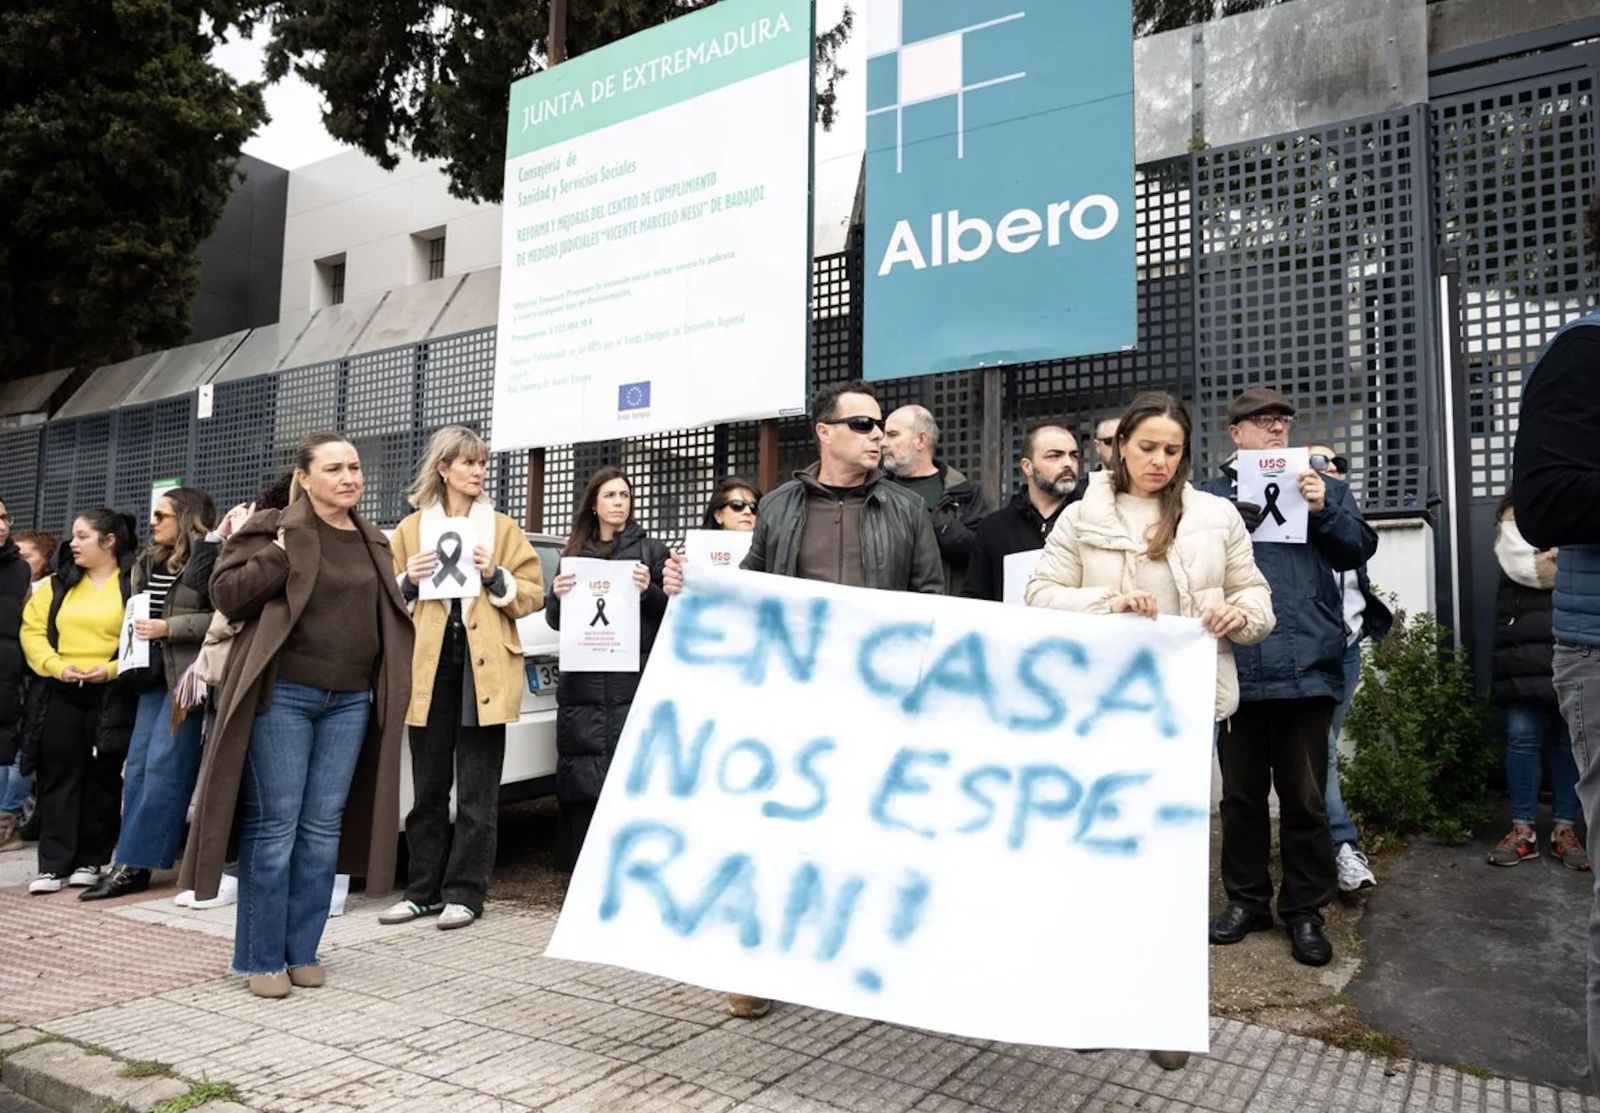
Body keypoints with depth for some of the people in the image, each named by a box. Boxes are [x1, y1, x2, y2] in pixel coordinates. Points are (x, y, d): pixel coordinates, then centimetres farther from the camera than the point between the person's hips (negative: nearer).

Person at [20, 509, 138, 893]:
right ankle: (53, 863, 8)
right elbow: (32, 628, 7)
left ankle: (91, 861, 16)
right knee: (59, 776, 3)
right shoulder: (60, 583, 12)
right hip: (62, 693, 4)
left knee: (103, 778, 5)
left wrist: (113, 668, -19)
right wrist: (56, 665, -9)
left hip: (111, 693, -4)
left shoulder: (134, 582, -4)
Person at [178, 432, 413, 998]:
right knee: (274, 827, -1)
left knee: (324, 829, 8)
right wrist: (281, 555, -17)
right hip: (282, 694, -5)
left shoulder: (372, 542, 15)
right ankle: (260, 958, 12)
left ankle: (301, 950, 19)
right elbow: (224, 592, -7)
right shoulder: (271, 528, -1)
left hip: (351, 700, 5)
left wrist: (403, 602, 5)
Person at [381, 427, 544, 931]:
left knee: (477, 791, 2)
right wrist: (408, 581, -6)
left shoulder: (503, 528, 8)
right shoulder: (411, 528, 11)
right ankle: (424, 889, 20)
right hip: (430, 669, 1)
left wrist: (497, 578, -12)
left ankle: (465, 892, 11)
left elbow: (533, 594, 4)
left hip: (483, 669, -1)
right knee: (428, 787, 8)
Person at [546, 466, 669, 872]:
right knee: (579, 778, 0)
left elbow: (672, 613, 7)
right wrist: (556, 596, -4)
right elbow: (556, 622, 16)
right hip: (582, 683, 3)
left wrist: (649, 591, -11)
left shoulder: (650, 550, 10)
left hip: (633, 683, -2)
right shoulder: (574, 553, 17)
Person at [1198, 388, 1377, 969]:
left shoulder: (1322, 487, 14)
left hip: (1307, 665, 1)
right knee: (1241, 794, 10)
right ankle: (1246, 899, 24)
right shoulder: (1208, 498, 9)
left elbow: (1359, 550, 4)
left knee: (1305, 797, 6)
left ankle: (1305, 910, 19)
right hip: (1237, 668, 0)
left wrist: (1325, 511, -12)